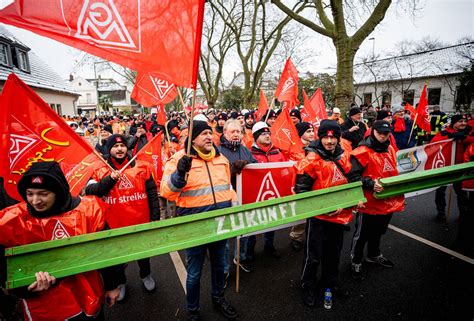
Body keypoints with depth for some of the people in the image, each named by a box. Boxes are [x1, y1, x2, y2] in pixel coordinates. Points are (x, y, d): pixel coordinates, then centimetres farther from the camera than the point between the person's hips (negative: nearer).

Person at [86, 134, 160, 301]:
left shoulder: (142, 167, -6)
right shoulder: (101, 171, -6)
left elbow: (152, 194, -4)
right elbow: (89, 191, -21)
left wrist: (155, 218, -4)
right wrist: (110, 179, -31)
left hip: (141, 223, 1)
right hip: (115, 225, 0)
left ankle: (146, 275, 53)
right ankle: (120, 282, 49)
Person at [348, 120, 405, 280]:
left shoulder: (390, 150, 9)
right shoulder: (362, 152, -17)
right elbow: (353, 176, -22)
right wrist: (371, 184, -31)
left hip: (388, 201, 8)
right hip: (369, 202, -7)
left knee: (378, 231, 26)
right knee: (362, 234, 8)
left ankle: (374, 255, 48)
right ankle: (356, 262, 27)